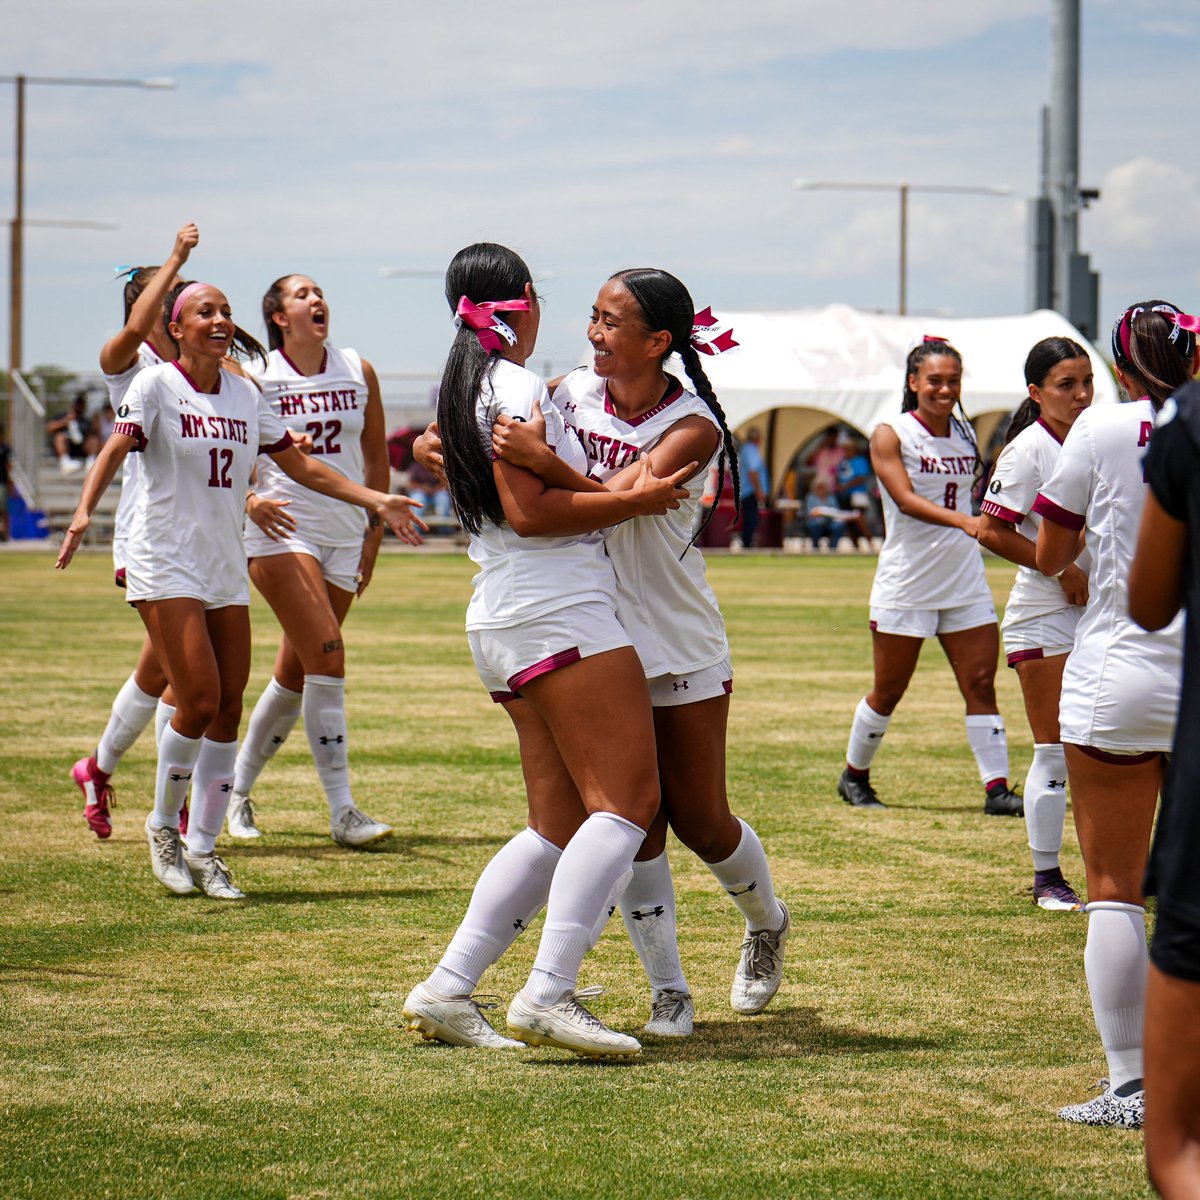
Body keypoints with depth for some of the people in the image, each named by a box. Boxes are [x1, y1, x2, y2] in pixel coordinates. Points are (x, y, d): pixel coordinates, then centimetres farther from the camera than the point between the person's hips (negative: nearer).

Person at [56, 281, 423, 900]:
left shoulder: (244, 394, 10)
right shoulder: (156, 385, -6)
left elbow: (300, 465, 17)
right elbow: (115, 449, -19)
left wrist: (375, 501, 12)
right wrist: (84, 511, -36)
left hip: (226, 568, 6)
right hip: (165, 564, -6)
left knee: (228, 710, 2)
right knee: (199, 703, -14)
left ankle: (202, 849, 14)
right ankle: (163, 825, 9)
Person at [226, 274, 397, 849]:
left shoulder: (358, 371, 7)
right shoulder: (254, 377, -4)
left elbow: (375, 454, 16)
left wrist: (375, 528, 12)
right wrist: (249, 500, -18)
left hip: (343, 535, 5)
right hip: (281, 529, -5)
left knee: (297, 671, 10)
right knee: (327, 655, -18)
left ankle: (238, 785, 28)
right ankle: (341, 811, -16)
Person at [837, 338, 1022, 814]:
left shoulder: (965, 434, 9)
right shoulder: (891, 435, -9)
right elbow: (906, 499, -23)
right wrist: (961, 520, -37)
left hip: (965, 583, 5)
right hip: (905, 586, -5)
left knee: (981, 684, -3)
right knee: (888, 691, 6)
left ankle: (997, 787, -4)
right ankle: (854, 775, 25)